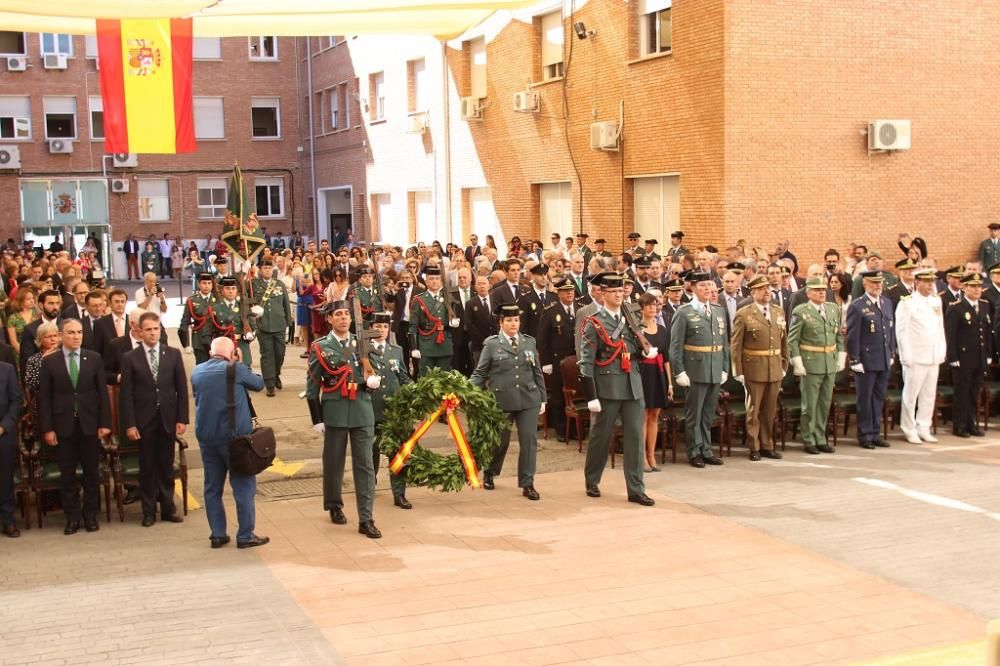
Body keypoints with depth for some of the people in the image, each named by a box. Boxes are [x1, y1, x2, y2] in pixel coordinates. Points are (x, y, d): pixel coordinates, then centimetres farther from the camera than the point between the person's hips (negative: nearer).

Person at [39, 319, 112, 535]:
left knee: (91, 472, 7)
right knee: (67, 474, 5)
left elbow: (102, 392, 2)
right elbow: (44, 397, 0)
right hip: (63, 426, 0)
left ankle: (90, 515, 19)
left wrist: (105, 423, -3)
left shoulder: (94, 358, 2)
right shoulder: (49, 362, 1)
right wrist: (47, 428, -5)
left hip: (89, 424, 0)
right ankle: (72, 517, 15)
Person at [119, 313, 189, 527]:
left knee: (167, 466, 9)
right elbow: (126, 394, -3)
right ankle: (149, 511, 15)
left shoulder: (173, 354, 4)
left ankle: (168, 508, 19)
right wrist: (129, 424, -9)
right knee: (147, 468, 5)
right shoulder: (130, 358, -1)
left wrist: (182, 419, -2)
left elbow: (182, 388, 4)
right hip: (144, 420, -1)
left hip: (168, 419, 1)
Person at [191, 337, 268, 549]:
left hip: (206, 437, 5)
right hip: (234, 436, -5)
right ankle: (245, 536, 6)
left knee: (212, 488, 13)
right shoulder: (236, 370, -11)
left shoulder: (197, 372, 4)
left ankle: (217, 535, 16)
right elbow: (258, 384, 4)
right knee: (243, 487, 3)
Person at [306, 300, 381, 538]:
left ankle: (366, 519, 1)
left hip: (362, 412, 2)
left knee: (365, 464, -1)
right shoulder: (320, 347, 0)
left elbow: (375, 375, 14)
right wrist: (317, 419, -4)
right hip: (335, 413, -2)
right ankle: (334, 506, 33)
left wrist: (374, 380, -11)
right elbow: (312, 385, -1)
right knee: (334, 462, 11)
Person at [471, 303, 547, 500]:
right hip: (502, 400, -2)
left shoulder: (529, 342, 8)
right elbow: (479, 373, 0)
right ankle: (489, 474, 36)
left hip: (528, 400, 2)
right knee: (499, 440, 10)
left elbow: (537, 373, 12)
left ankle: (527, 484, 8)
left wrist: (542, 399, 12)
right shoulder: (491, 344, -1)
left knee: (529, 441, -2)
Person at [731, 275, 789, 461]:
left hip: (775, 370, 4)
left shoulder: (779, 312, 10)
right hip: (754, 370, -4)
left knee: (770, 410, 12)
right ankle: (754, 447, 15)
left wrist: (784, 366, 9)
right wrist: (738, 372, -9)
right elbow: (735, 345, -7)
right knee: (753, 410, 5)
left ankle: (767, 445, 23)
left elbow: (784, 342, 14)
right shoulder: (743, 314, -6)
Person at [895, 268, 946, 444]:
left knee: (929, 395, 10)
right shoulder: (907, 303, -8)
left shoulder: (936, 301, 11)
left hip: (934, 357, 6)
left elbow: (940, 328, 16)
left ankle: (924, 428, 20)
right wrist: (907, 356, -13)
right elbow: (902, 332, -10)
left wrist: (942, 351, 10)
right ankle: (910, 430, 9)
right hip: (916, 357, -6)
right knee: (911, 395, 0)